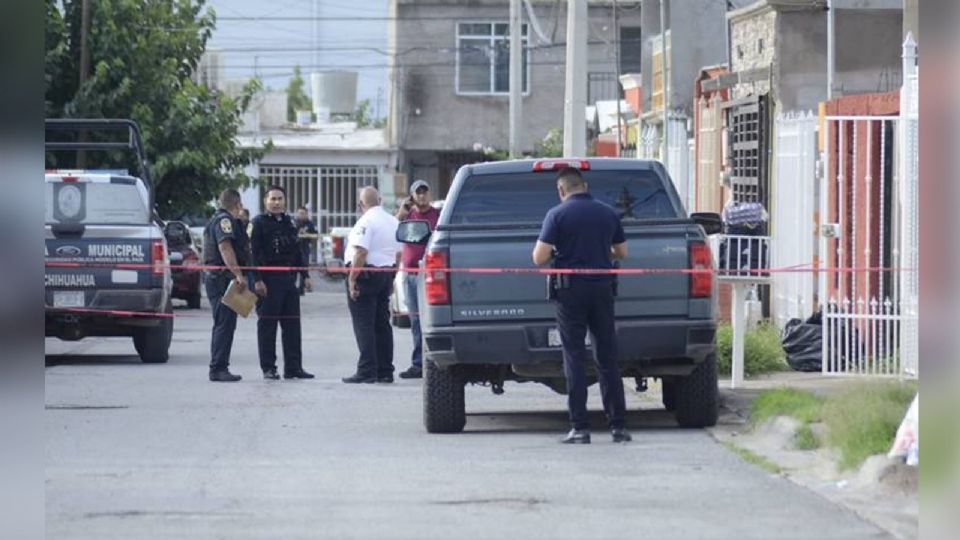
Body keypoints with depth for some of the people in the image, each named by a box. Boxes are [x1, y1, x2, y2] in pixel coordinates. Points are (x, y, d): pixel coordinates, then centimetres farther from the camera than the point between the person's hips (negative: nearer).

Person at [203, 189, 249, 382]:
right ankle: (218, 369, -14)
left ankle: (219, 368, 20)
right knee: (225, 324, -12)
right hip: (223, 278, -11)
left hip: (215, 278, 11)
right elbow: (225, 248, -22)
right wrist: (238, 274, -28)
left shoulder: (220, 220, 22)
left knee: (224, 324, 15)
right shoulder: (224, 220, -11)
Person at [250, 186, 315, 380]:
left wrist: (305, 276, 16)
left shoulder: (289, 223, 16)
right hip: (268, 280, -6)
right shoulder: (259, 223, -5)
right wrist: (257, 280, -19)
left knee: (292, 325, 6)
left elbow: (297, 251, 22)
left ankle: (293, 367, 11)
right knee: (267, 325, -2)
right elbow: (254, 253, -11)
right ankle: (268, 368, 3)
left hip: (289, 279, 6)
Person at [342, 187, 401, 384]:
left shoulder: (366, 222, -14)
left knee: (363, 324, -7)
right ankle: (385, 371, 13)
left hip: (366, 274, -8)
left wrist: (352, 279, -19)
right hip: (386, 275, 8)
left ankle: (367, 371, -12)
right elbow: (398, 253, 17)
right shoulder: (393, 222, 13)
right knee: (382, 324, 12)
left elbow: (361, 252, -22)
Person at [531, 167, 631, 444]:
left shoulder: (557, 215, -7)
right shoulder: (608, 213, 7)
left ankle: (580, 427, -4)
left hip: (571, 290, -3)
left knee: (575, 359, 0)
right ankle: (617, 425, 7)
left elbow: (539, 258, -12)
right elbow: (622, 252, 16)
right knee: (608, 358, 8)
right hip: (602, 288, 4)